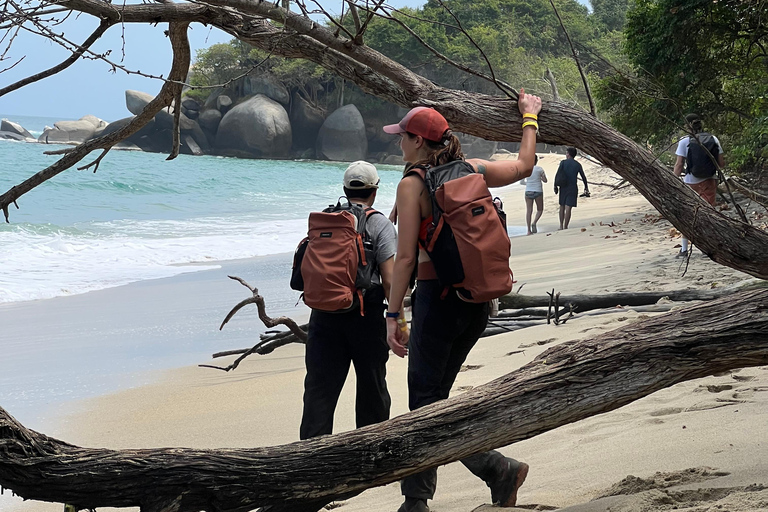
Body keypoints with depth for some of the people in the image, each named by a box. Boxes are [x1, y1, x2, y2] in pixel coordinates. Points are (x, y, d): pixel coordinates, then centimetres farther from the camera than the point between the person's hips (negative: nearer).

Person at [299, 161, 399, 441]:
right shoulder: (379, 224, -4)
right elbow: (389, 280, -11)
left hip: (324, 313, 3)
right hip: (366, 313, -3)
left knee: (319, 387, 1)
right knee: (371, 386, 12)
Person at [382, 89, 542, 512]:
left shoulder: (413, 184, -11)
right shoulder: (470, 171, 6)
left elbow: (406, 257, -14)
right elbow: (524, 166, 22)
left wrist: (393, 315, -11)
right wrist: (529, 117, 35)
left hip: (438, 297, -7)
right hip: (477, 300, 7)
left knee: (425, 401, 1)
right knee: (430, 397, 14)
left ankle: (499, 469, -10)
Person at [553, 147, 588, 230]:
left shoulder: (563, 162, -1)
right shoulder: (578, 165, 1)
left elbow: (557, 175, -8)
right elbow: (583, 177, 6)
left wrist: (555, 186, -3)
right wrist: (586, 187, 21)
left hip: (563, 188, 1)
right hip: (573, 188, -1)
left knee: (562, 207, 16)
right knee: (568, 208, -6)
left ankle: (561, 226, 16)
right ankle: (565, 227, -11)